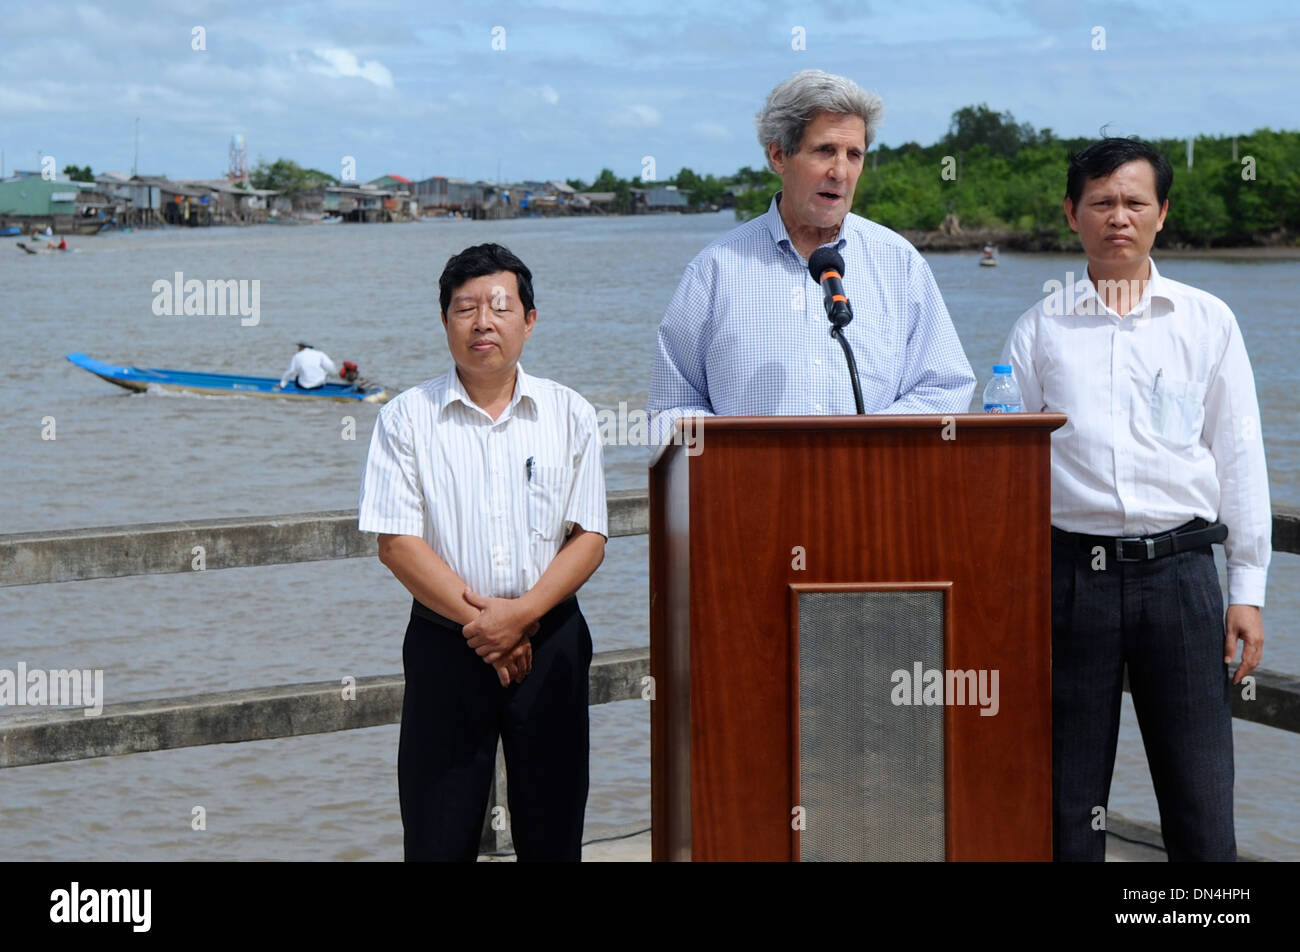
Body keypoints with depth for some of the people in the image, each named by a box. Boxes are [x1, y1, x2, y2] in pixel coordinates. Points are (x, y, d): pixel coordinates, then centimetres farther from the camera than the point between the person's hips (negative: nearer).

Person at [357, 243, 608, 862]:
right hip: (445, 645, -1)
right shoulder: (407, 417, 0)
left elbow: (590, 537, 0)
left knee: (552, 829, 6)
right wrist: (481, 623, -12)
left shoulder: (569, 414, 4)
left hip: (550, 643, 1)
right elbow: (397, 542, -6)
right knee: (438, 834, 3)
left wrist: (521, 614, -14)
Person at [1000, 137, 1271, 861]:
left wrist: (1248, 590, 5)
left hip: (1179, 567, 0)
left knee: (1202, 808, -1)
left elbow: (1240, 457, 9)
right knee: (1069, 800, 7)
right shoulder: (1041, 328, 9)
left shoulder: (1207, 321, 9)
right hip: (1071, 570, 1)